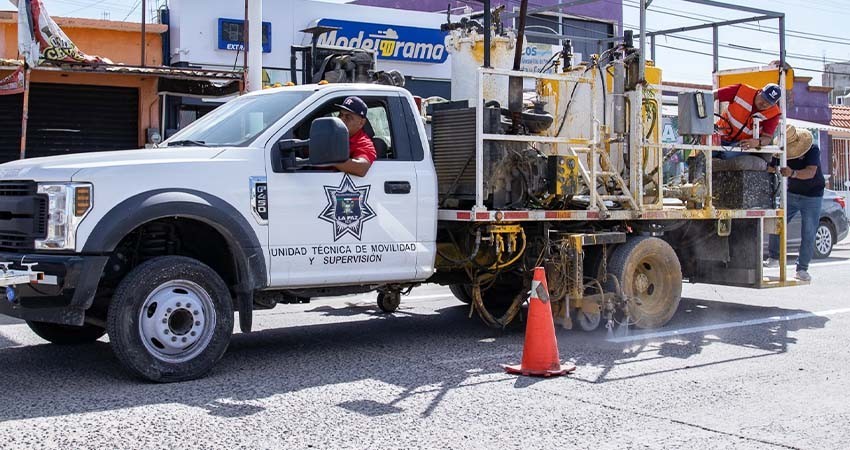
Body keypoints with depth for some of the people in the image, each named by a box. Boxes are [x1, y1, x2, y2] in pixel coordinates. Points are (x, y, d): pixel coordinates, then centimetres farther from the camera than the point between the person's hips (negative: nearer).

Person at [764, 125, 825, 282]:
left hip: (812, 197, -4)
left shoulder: (812, 150, -22)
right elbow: (769, 169, -5)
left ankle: (802, 269, 1)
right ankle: (774, 258, 9)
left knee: (808, 234, -5)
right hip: (791, 194, 4)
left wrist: (792, 173, -53)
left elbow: (811, 172, -35)